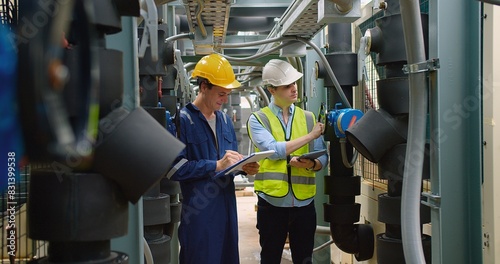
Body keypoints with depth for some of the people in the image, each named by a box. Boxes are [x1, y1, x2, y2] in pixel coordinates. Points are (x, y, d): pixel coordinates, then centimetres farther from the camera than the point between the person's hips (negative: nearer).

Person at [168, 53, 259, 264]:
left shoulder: (225, 120, 14)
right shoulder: (183, 119, -11)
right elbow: (175, 167, -20)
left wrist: (244, 167, -2)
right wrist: (216, 166, -21)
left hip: (227, 207, 7)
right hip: (198, 212, -7)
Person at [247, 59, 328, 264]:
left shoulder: (308, 117, 7)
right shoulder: (257, 119, -2)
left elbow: (323, 158, 2)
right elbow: (274, 150, -18)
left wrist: (310, 164, -20)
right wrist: (310, 135, -14)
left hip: (304, 201, 2)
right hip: (271, 202, -2)